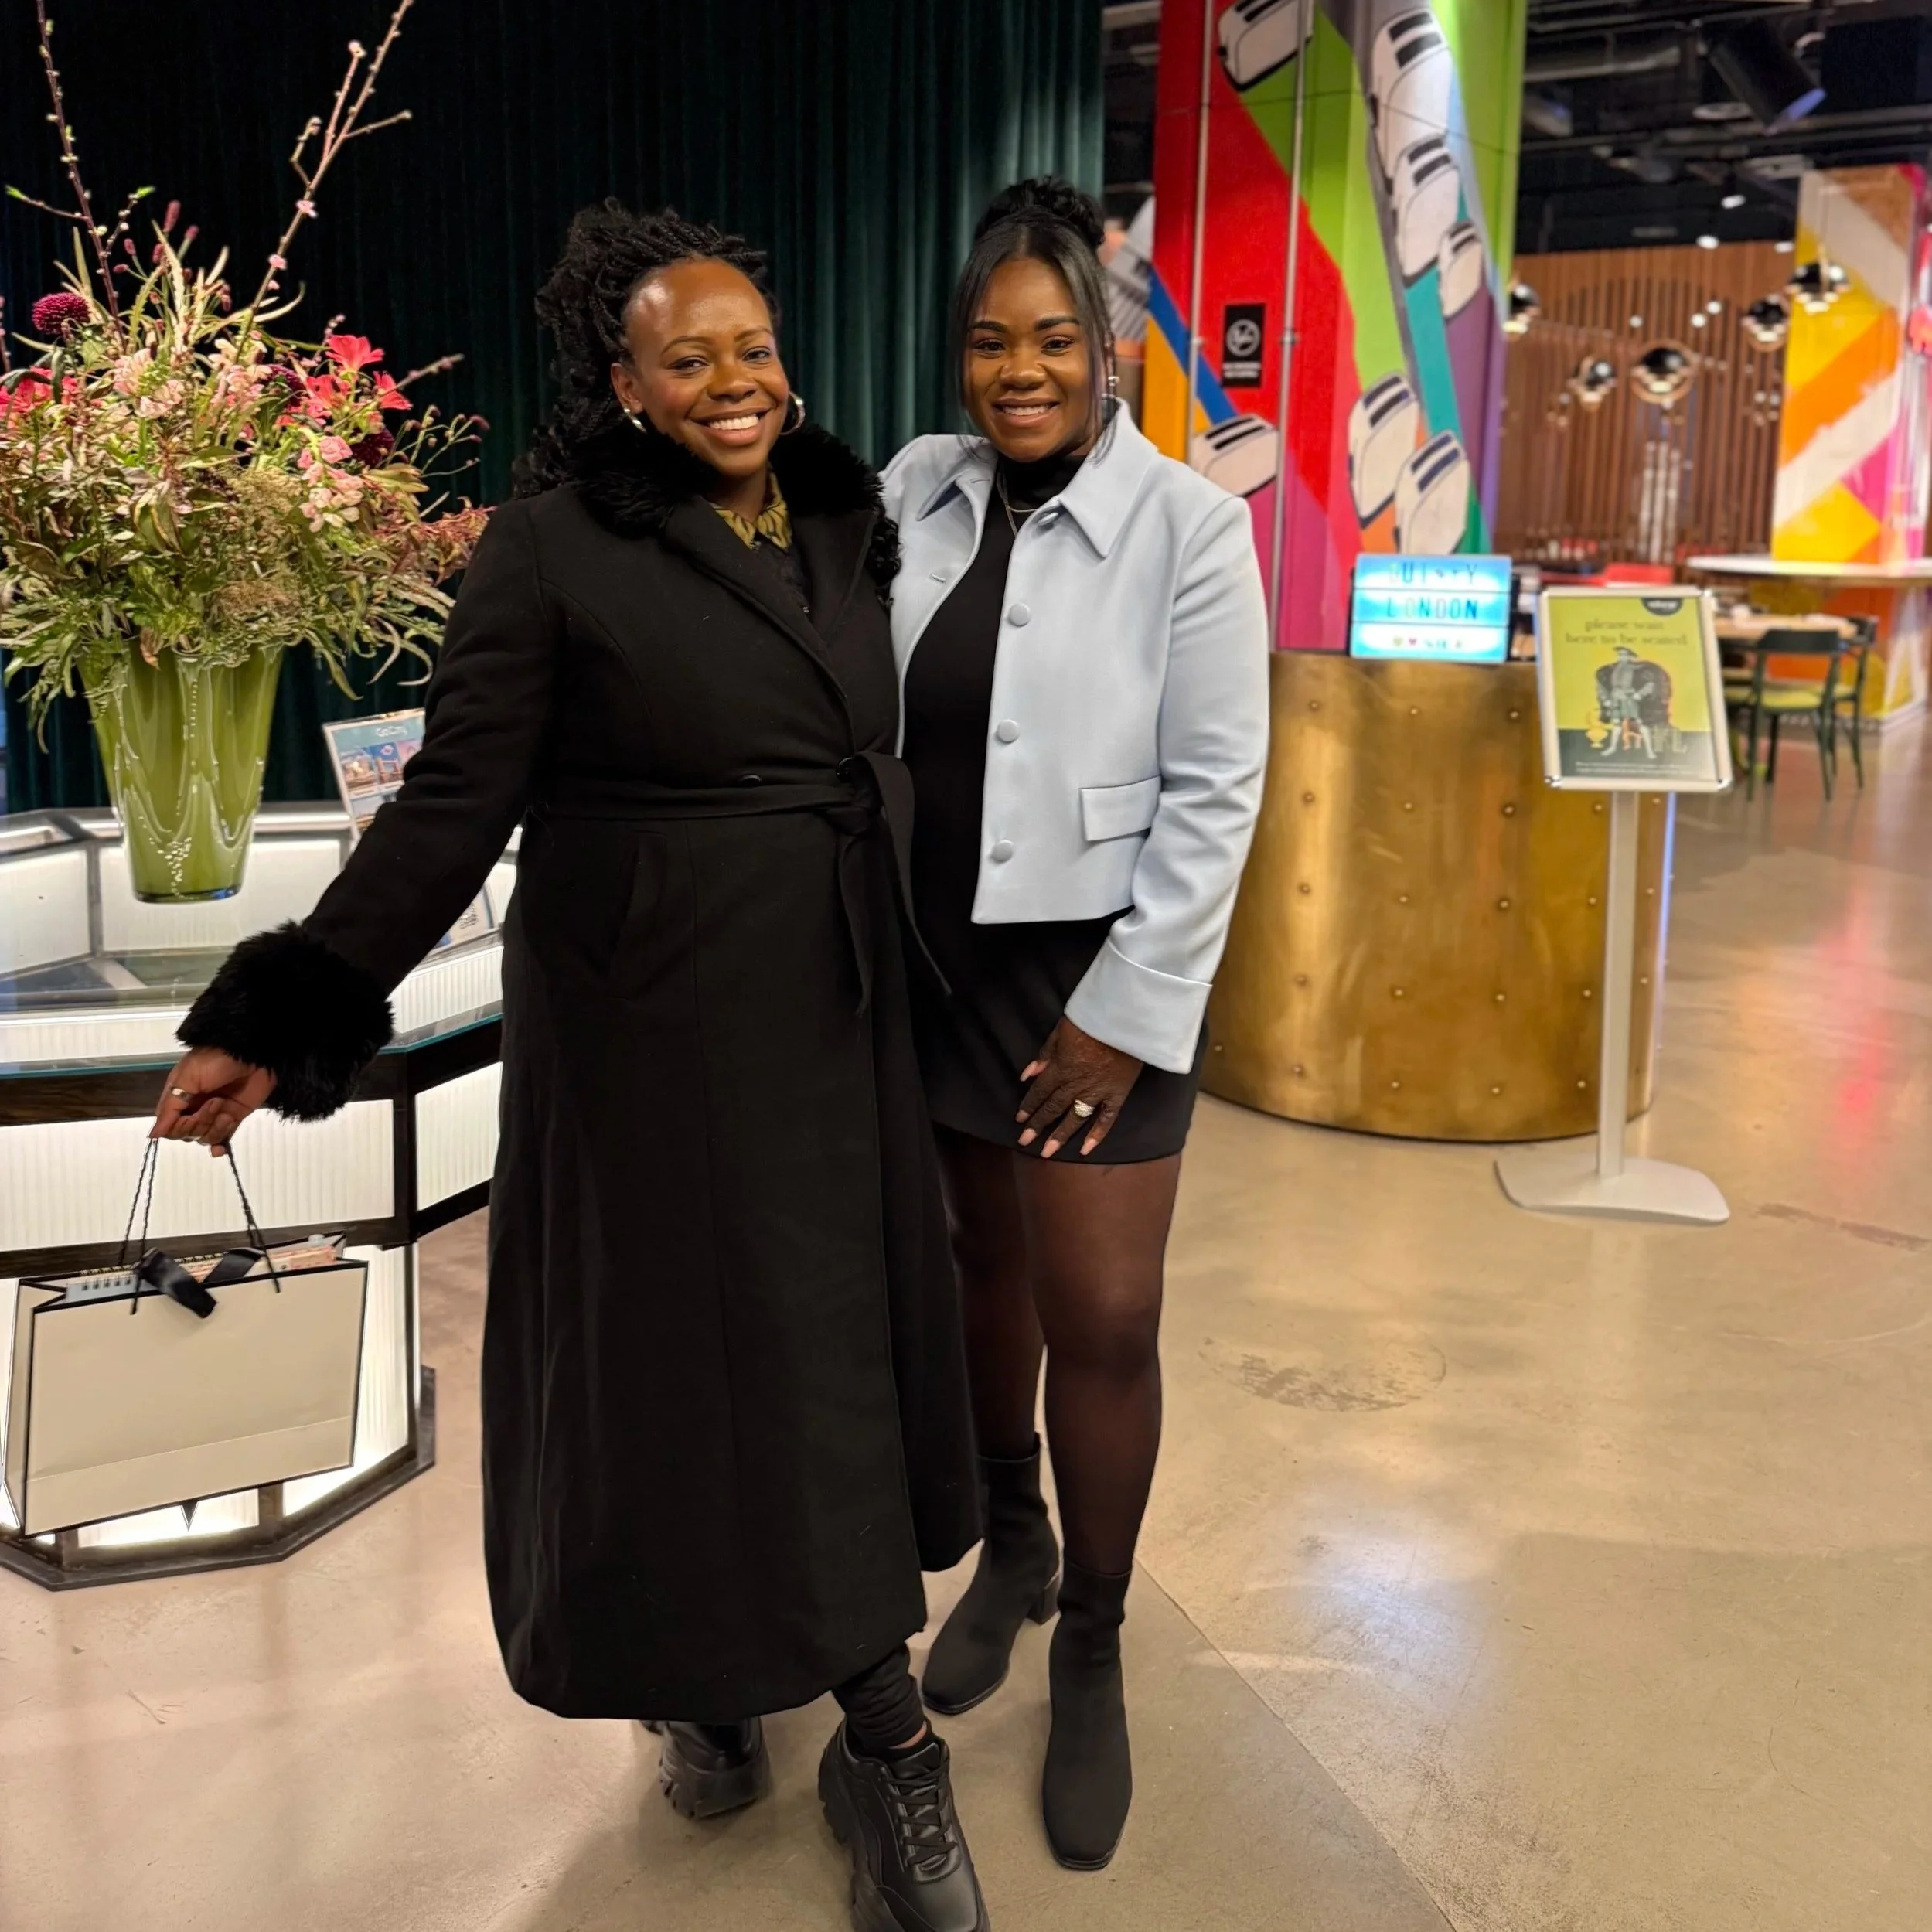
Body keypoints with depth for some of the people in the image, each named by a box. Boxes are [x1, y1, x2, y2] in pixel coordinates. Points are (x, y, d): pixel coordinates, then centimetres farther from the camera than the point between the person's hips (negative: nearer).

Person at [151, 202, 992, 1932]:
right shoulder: (558, 545, -10)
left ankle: (879, 1728, 26)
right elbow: (454, 809, -11)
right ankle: (700, 1674, 32)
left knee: (837, 1342, 10)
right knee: (671, 1350, 7)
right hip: (646, 1029, -5)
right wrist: (284, 1021, -16)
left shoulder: (848, 524, 7)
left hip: (836, 1014, 5)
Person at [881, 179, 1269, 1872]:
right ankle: (1011, 1546, 40)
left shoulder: (1189, 526, -10)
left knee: (1102, 1320, -2)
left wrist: (1124, 1013, -12)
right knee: (983, 1259, 17)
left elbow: (1214, 795, -11)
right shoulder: (916, 491, 2)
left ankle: (1094, 1654, 19)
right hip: (933, 953, 4)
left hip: (1097, 971, -4)